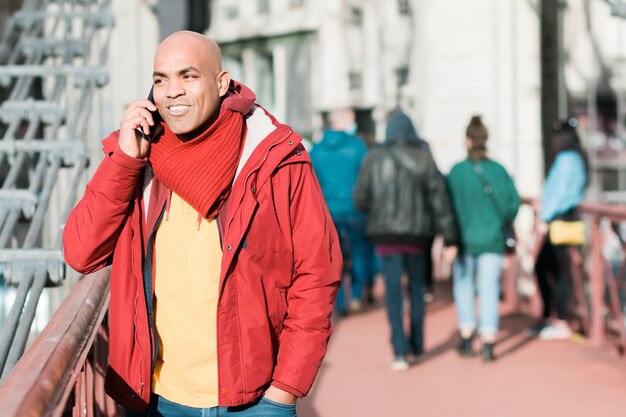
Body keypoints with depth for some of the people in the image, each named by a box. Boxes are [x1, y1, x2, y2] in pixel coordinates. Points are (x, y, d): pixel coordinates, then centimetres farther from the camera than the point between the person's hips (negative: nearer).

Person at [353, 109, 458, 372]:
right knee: (417, 288, 17)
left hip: (386, 234, -1)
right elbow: (439, 202, -3)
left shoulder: (374, 160, -2)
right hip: (417, 233, 1)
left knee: (393, 291, 0)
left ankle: (401, 352, -9)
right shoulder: (424, 161, -1)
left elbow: (360, 198, -1)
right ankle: (416, 347, 24)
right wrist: (449, 239, -1)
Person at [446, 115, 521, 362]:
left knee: (463, 285, 15)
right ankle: (488, 343, -2)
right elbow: (513, 202, -5)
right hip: (492, 240, 1)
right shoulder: (498, 170, -4)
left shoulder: (456, 172, -10)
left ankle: (467, 337, 17)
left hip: (464, 239, -1)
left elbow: (447, 205, -9)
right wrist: (501, 223, 12)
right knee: (489, 289, 3)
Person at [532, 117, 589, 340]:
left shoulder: (565, 159, -12)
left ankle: (561, 324, -3)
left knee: (559, 270, -6)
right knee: (541, 266, 14)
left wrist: (545, 218, -13)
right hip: (562, 220, 10)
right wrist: (545, 207, 18)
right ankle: (547, 318, 21)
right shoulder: (576, 159, 16)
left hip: (560, 220, -10)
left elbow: (559, 191, -15)